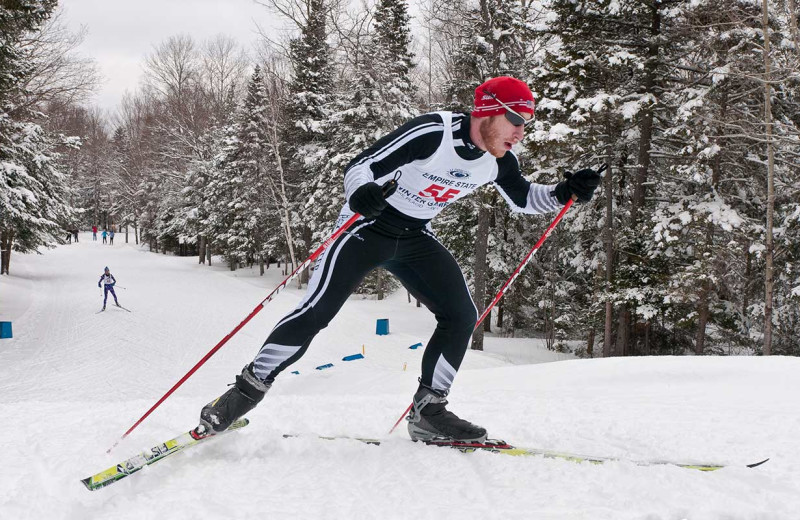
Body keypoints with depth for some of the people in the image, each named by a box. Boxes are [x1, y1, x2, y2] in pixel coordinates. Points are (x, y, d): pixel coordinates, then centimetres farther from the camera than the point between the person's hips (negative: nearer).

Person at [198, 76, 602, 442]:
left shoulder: (498, 160, -5)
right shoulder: (432, 133, -28)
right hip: (369, 225, -7)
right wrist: (362, 194, -49)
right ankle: (246, 391, -5)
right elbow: (360, 166, -27)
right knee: (315, 312, -17)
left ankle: (427, 412, 4)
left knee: (461, 316, -6)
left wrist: (564, 193, -5)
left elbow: (523, 199, 14)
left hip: (415, 239, 7)